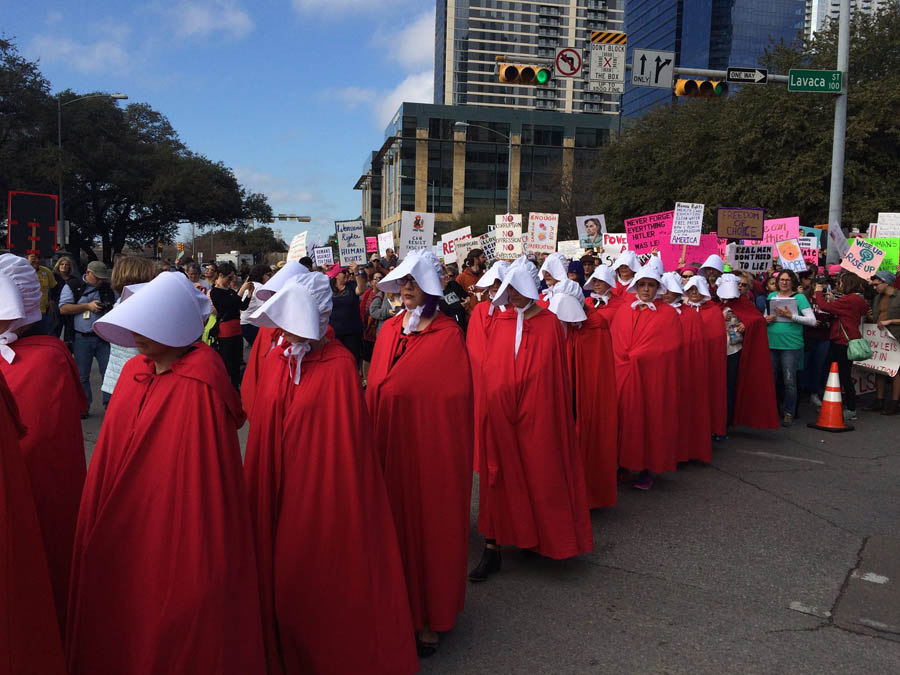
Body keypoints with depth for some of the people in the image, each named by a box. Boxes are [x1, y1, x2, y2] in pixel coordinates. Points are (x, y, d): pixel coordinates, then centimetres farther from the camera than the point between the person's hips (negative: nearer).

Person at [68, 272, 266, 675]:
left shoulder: (198, 388, -22)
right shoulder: (134, 373, 2)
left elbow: (205, 479, -22)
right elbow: (112, 461, 9)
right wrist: (98, 531, 10)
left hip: (175, 532, -7)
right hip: (126, 530, 7)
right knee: (127, 606, 21)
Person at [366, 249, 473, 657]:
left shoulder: (448, 336, -11)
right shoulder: (388, 330, 6)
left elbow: (454, 401, -13)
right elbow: (374, 390, 8)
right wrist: (374, 444, 5)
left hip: (430, 450, -5)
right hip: (389, 447, 5)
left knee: (429, 525, 8)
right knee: (395, 523, 14)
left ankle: (431, 616, 26)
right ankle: (401, 604, 34)